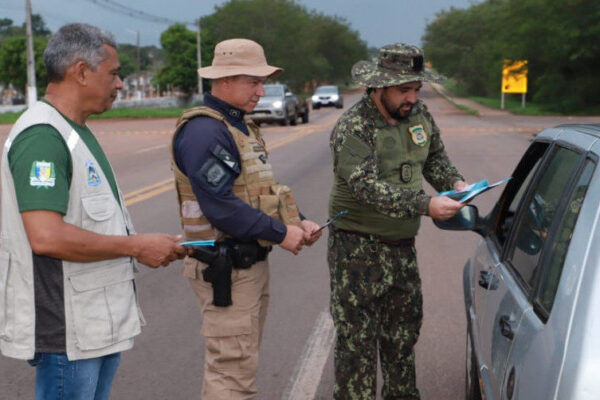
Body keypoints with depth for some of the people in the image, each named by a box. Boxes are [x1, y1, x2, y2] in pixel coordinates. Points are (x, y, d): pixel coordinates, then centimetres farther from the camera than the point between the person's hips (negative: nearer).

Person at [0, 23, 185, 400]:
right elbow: (46, 237, -29)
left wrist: (150, 245, 9)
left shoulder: (76, 132, 15)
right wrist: (137, 246, -20)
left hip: (102, 323, 10)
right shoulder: (41, 136, -19)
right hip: (67, 329, -10)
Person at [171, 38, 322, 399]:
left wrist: (299, 221, 2)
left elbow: (263, 190, 17)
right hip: (225, 267, -10)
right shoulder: (204, 131, -18)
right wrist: (280, 233, -20)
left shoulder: (241, 125, 14)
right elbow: (220, 205, -25)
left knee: (242, 361, 19)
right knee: (233, 369, -5)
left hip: (252, 260, 10)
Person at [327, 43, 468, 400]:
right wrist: (425, 206, -37)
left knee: (405, 329, 19)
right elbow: (367, 188, -30)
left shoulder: (418, 113, 3)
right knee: (357, 336, -1)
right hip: (359, 249, -7)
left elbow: (434, 156, 20)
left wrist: (454, 183, 0)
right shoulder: (353, 128, -20)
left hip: (403, 246, 7)